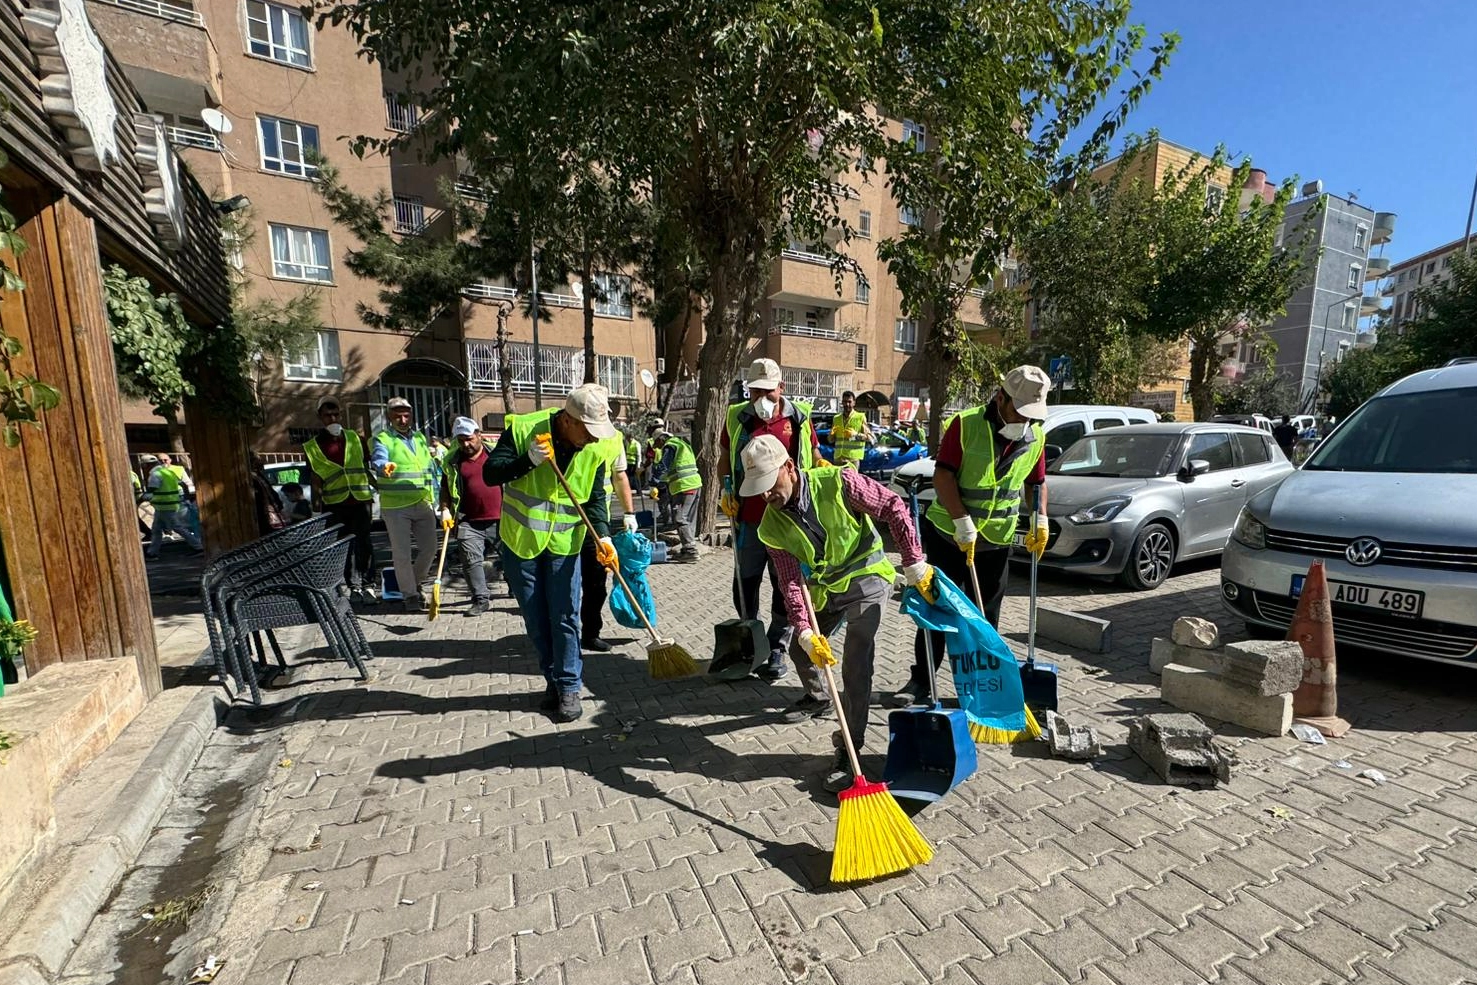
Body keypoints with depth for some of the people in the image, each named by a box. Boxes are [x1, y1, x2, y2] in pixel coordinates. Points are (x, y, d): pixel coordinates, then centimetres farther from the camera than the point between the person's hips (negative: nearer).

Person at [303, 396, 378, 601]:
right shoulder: (313, 446, 4)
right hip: (334, 504, 0)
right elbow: (315, 481, 4)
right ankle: (354, 586, 11)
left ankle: (368, 585, 6)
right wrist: (316, 509, -1)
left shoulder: (355, 438, 9)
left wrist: (372, 493, 10)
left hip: (360, 499, 0)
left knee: (364, 543, 0)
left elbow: (366, 467, 14)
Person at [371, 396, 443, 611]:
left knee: (430, 547, 9)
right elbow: (377, 460, -23)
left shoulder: (420, 438, 14)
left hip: (423, 504, 5)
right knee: (402, 553, 2)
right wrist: (384, 467, -48)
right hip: (395, 507, -5)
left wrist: (439, 502, 14)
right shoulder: (382, 439, -2)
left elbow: (431, 470, 17)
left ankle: (415, 582, 33)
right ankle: (410, 595, 14)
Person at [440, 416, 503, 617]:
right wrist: (445, 510, -2)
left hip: (499, 519, -1)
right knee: (472, 561, -2)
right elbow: (445, 489, 12)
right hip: (469, 522, 1)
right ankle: (481, 599, 8)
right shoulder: (451, 461, 5)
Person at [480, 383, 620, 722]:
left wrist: (602, 536, -18)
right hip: (520, 539, 0)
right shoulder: (522, 429, -17)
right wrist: (528, 460, -30)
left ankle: (569, 687, 15)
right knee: (536, 618, 10)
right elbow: (490, 473, -14)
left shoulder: (595, 449, -9)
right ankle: (553, 679, 29)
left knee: (565, 617, 0)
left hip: (564, 542, 0)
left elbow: (595, 498, -3)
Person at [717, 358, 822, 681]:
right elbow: (725, 460, 15)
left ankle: (776, 651, 22)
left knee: (786, 587, 7)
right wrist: (726, 490, -2)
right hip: (748, 518, 2)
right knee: (745, 586, 12)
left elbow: (816, 460, 11)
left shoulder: (799, 417, 1)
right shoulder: (736, 418, 3)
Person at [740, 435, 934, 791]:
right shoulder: (772, 527, -14)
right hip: (823, 589, 5)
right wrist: (804, 630, -31)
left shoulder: (837, 482, -25)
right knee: (801, 650, 17)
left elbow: (894, 508, -17)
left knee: (856, 662, -18)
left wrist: (915, 564, -17)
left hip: (866, 578, -5)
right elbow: (791, 581, -17)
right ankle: (818, 698, 50)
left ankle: (849, 752, -1)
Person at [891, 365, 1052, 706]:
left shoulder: (1036, 437, 3)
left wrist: (1040, 519, 0)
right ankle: (921, 680, 17)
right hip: (948, 533, -4)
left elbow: (1037, 482, 15)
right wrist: (962, 521, -24)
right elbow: (943, 474, -18)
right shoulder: (965, 424, -13)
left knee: (985, 615, 13)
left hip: (996, 541, 4)